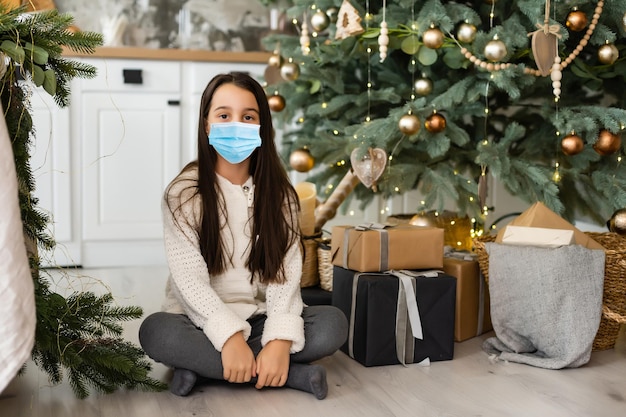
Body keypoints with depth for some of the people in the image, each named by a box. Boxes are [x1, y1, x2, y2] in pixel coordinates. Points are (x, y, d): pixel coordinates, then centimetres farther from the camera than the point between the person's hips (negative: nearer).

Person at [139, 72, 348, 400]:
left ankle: (203, 366, -19)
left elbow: (286, 271, -9)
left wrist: (280, 339, -26)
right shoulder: (184, 192, -6)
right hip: (203, 321, -2)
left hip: (261, 318, 2)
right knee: (156, 331, -34)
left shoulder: (278, 193, 1)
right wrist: (229, 336, -30)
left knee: (332, 324, -22)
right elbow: (189, 277, -15)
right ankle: (294, 374, -28)